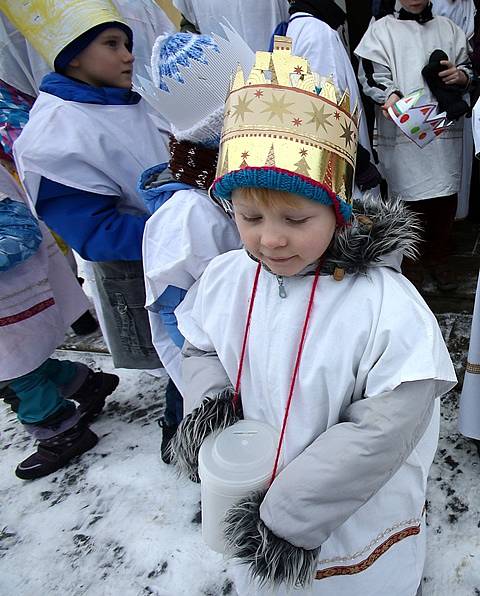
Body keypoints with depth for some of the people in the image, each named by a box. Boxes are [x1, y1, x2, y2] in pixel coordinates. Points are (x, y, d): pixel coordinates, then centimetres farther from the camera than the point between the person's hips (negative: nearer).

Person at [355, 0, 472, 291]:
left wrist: (460, 75, -4)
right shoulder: (381, 29, 7)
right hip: (403, 133, -3)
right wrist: (390, 96, -25)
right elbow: (373, 75, -5)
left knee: (446, 199, 7)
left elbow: (469, 69, 20)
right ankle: (412, 261, 18)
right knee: (409, 197, 1)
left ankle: (439, 259, 24)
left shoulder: (449, 28, 18)